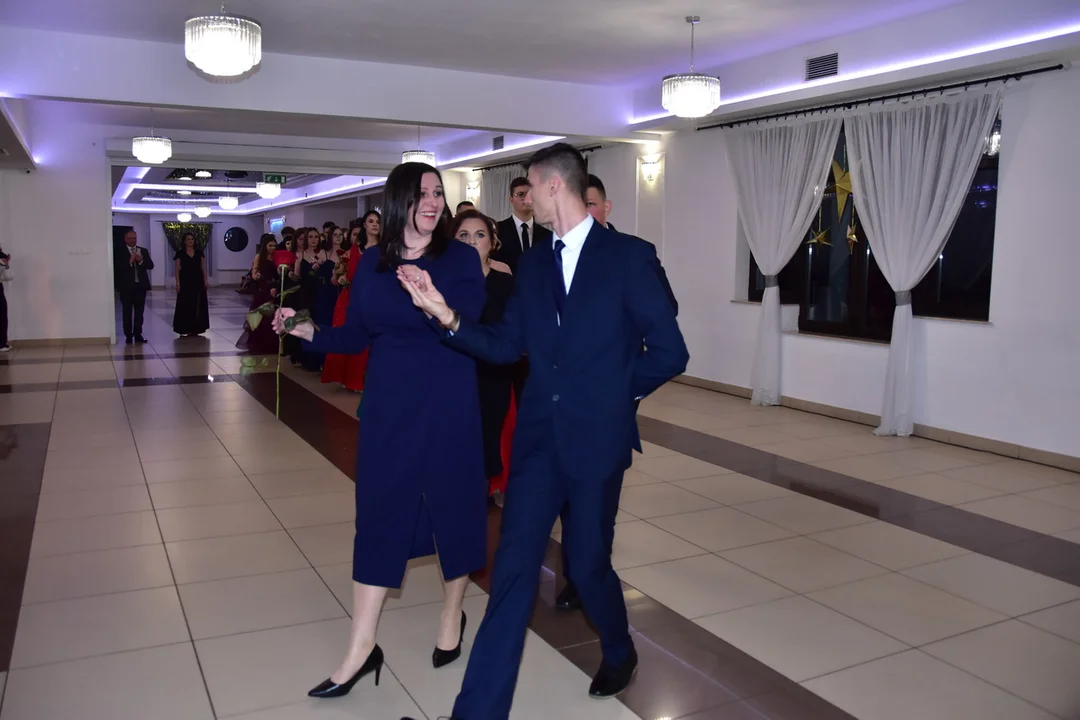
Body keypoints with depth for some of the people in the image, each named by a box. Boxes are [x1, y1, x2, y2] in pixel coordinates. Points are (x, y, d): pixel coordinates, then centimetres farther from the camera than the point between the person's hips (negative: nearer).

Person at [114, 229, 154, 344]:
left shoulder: (143, 251, 10)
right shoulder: (120, 252, -2)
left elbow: (151, 265, 1)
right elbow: (117, 268, -13)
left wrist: (141, 260, -16)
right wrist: (130, 261, -20)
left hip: (140, 285, 3)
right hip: (126, 286, -3)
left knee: (139, 311, 5)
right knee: (127, 312, 2)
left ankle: (138, 334, 9)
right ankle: (128, 335, 6)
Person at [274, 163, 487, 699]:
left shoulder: (461, 258, -5)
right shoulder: (372, 263, 5)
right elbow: (357, 336, 9)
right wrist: (311, 332, -6)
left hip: (448, 406, -3)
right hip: (387, 406, 3)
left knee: (452, 506, 9)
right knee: (378, 514, 6)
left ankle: (453, 617, 34)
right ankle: (361, 649, 16)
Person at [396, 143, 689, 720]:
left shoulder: (628, 256, -6)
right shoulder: (532, 264, 9)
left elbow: (669, 353, -5)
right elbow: (505, 347, 5)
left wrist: (611, 393, -1)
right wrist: (447, 315, -8)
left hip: (596, 437, -4)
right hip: (539, 436, 4)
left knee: (588, 565, 10)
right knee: (512, 569, 2)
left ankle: (619, 654, 43)